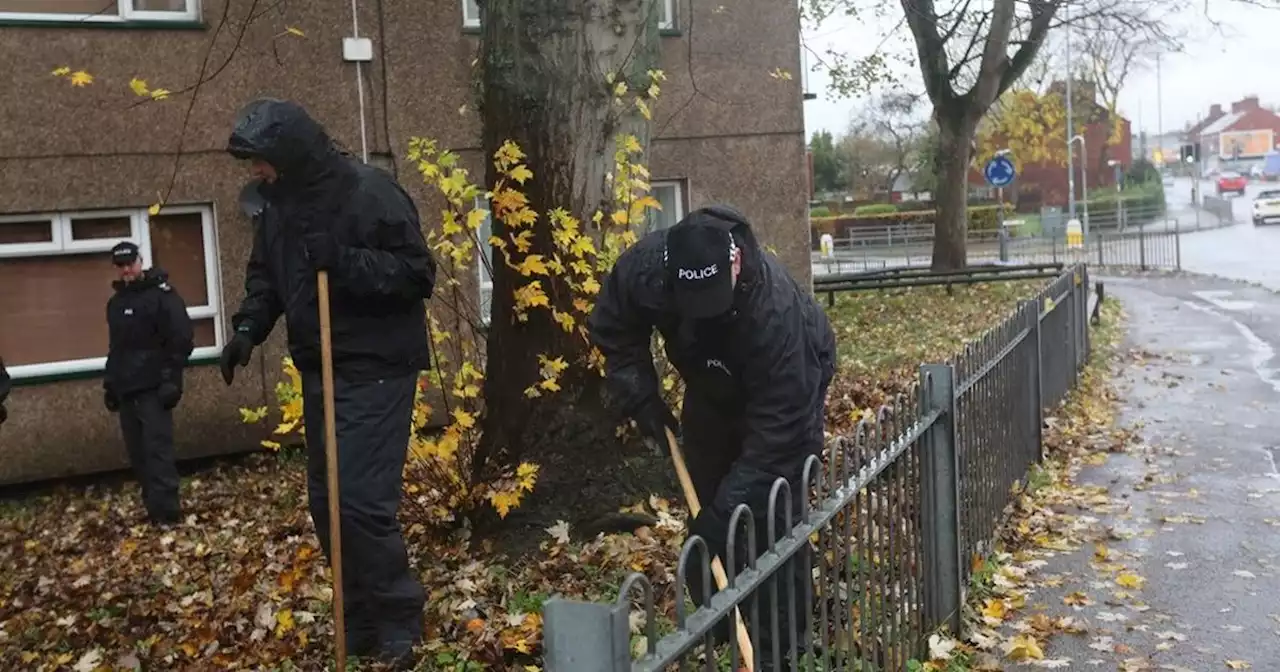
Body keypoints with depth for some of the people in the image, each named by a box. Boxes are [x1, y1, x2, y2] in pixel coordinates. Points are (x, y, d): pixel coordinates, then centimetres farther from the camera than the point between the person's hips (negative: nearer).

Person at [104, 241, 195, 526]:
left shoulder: (162, 294, -5)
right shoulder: (115, 302, 19)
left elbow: (182, 339, -12)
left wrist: (171, 379, -18)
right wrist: (110, 384, 20)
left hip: (153, 388, -8)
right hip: (127, 390, 8)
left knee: (157, 450, -11)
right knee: (138, 454, 8)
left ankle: (167, 512, -11)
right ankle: (154, 508, 14)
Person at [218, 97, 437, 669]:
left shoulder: (369, 192, -15)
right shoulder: (274, 203, 7)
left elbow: (417, 275, -16)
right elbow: (264, 273, 18)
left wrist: (344, 260, -26)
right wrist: (249, 327, 0)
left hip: (376, 370, -8)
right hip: (319, 369, 8)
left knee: (361, 499, -12)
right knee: (325, 500, 11)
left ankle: (398, 624, 7)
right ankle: (361, 623, 26)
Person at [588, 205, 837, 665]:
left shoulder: (775, 311, -45)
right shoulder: (642, 266, -32)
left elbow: (776, 430, -40)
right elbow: (613, 332, -9)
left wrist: (729, 505, -41)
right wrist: (641, 398, -19)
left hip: (793, 382, -5)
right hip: (713, 386, 5)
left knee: (771, 516, -12)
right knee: (704, 508, 8)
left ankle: (779, 647, 2)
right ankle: (716, 635, 24)